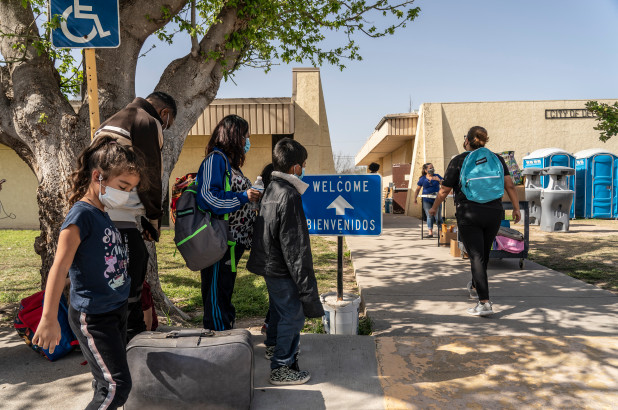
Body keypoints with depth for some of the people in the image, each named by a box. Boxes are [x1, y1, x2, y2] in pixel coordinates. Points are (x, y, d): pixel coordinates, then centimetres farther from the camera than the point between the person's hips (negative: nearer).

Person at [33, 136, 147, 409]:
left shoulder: (103, 214, 9)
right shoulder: (81, 214, -16)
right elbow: (59, 267, -22)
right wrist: (49, 320, -27)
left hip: (116, 309, 8)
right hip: (92, 317, -8)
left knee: (108, 382, 16)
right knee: (117, 386, -8)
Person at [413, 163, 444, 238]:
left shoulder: (437, 176, 5)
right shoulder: (422, 179, 3)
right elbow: (417, 189, 9)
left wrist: (439, 180, -16)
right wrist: (415, 199, 1)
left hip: (436, 200, 1)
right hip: (426, 200, 0)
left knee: (438, 217, 0)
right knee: (429, 216, -4)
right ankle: (430, 233, 2)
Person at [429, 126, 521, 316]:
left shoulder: (458, 161, -1)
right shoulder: (497, 159, 10)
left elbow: (444, 190, 0)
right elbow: (509, 185, 1)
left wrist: (434, 208, 14)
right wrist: (516, 208, 6)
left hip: (468, 215, -4)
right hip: (493, 213, 4)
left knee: (476, 256, -4)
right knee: (484, 254, 20)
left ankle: (485, 303, -11)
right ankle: (475, 287, 42)